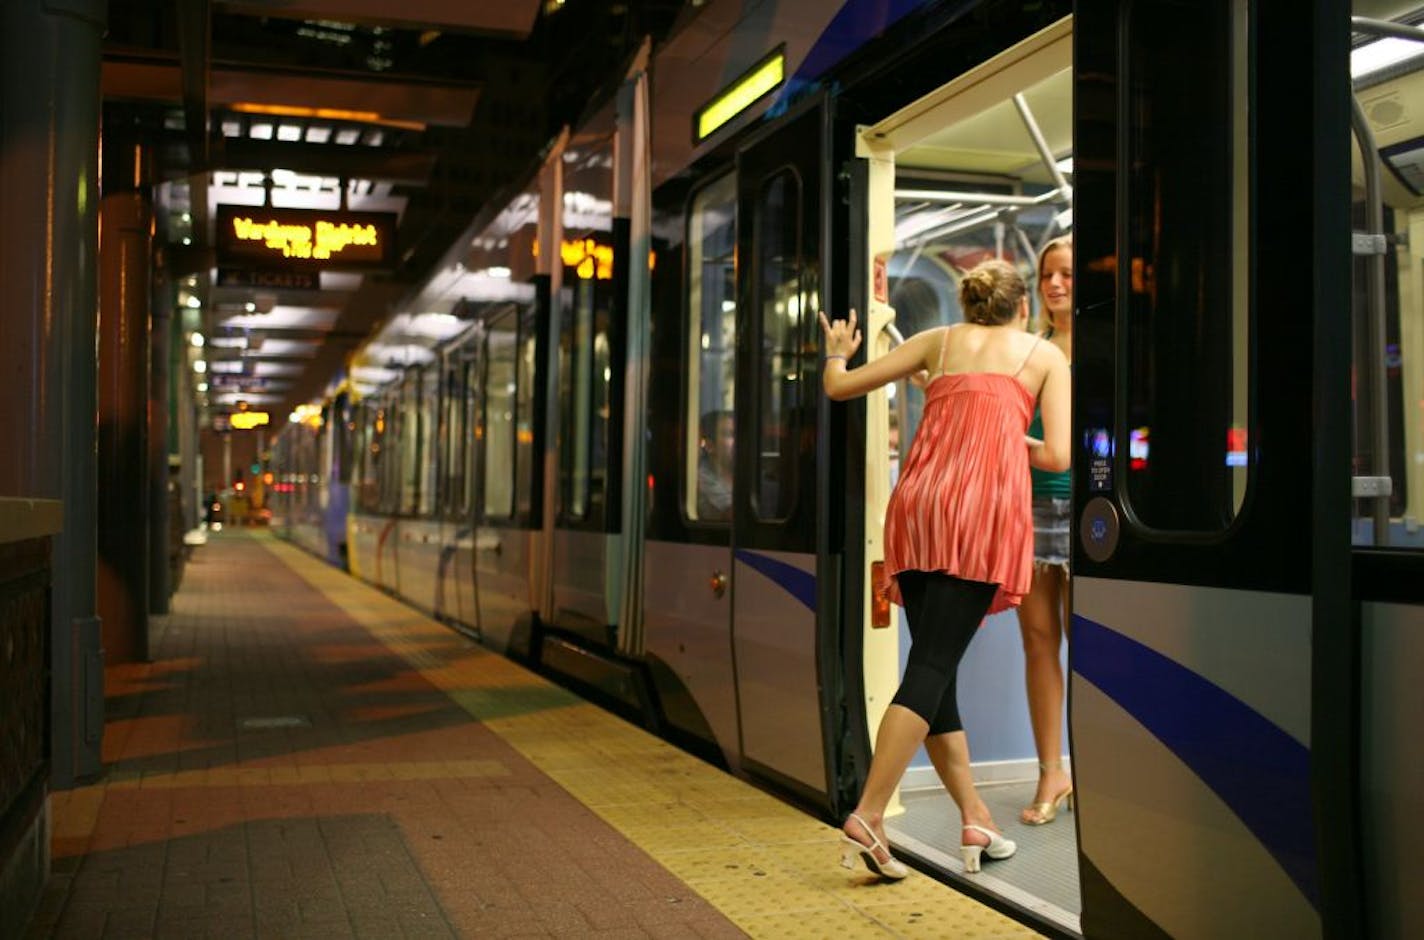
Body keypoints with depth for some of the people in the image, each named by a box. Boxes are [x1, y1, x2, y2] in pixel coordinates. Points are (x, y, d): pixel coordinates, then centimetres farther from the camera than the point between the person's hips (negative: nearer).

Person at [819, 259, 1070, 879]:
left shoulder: (940, 340, 22)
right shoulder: (1045, 354, 17)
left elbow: (838, 387, 21)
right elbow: (1057, 455, 6)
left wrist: (836, 354, 42)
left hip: (918, 503, 3)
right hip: (985, 507, -3)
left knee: (934, 665, 9)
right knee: (933, 666, -8)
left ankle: (975, 823, 12)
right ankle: (867, 817, -18)